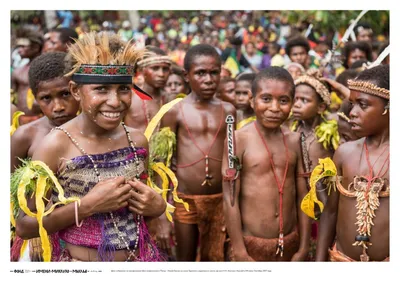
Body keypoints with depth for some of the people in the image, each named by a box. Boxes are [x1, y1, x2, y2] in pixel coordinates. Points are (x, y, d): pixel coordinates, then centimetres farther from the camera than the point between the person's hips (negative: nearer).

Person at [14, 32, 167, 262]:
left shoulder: (137, 140, -5)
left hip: (141, 257, 4)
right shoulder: (56, 145, -18)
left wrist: (157, 207, -10)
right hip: (80, 261, -4)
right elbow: (24, 226, -14)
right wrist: (86, 205, -24)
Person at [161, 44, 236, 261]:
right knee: (185, 260, 11)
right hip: (185, 199, -2)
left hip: (220, 200, 2)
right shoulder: (175, 111, -4)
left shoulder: (228, 111, 4)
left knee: (214, 259, 13)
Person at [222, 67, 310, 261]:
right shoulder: (239, 140, -9)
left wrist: (303, 247, 5)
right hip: (251, 245, -4)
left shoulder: (295, 141, 2)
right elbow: (230, 199, -11)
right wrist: (239, 251, -12)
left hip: (289, 245, 4)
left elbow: (302, 197, 5)